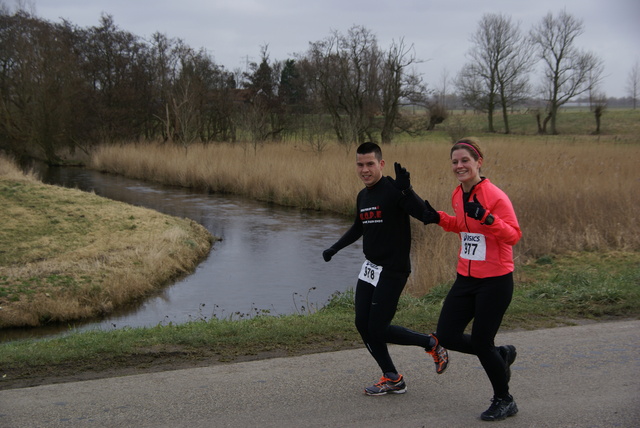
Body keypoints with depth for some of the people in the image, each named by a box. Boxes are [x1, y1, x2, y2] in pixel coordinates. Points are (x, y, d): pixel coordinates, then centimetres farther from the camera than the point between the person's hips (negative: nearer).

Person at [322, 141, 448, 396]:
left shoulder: (393, 190, -16)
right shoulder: (362, 196, 9)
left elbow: (424, 215, -30)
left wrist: (405, 190, -40)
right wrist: (335, 248, 21)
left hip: (393, 270, -8)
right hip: (370, 269, 9)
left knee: (378, 329, -6)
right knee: (363, 324, 6)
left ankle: (431, 344, 16)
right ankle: (392, 379, 19)